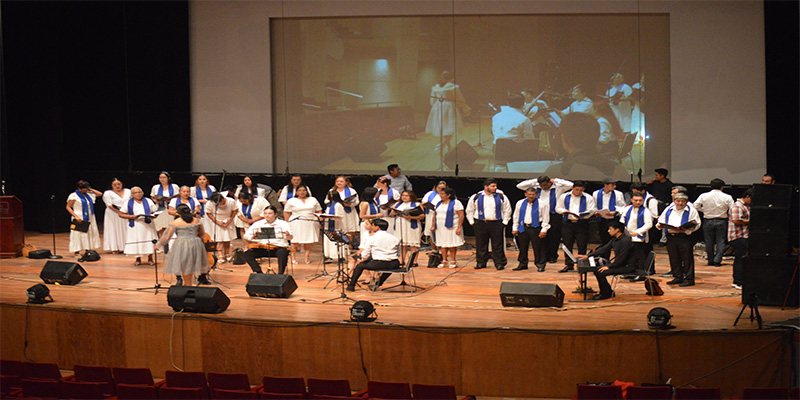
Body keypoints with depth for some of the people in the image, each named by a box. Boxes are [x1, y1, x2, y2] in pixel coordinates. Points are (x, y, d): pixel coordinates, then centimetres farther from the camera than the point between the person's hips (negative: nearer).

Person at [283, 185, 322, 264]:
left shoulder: (313, 200, 15)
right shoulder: (291, 201, 8)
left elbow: (318, 211, 16)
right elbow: (287, 213, 6)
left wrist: (320, 220, 4)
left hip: (311, 223, 2)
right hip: (296, 223, -2)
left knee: (309, 241, -3)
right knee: (295, 241, -7)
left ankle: (307, 256, 2)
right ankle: (292, 257, -4)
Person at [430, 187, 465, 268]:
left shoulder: (456, 203, -5)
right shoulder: (439, 204, 16)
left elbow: (461, 215, -9)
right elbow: (435, 215, 19)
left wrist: (459, 227, -16)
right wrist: (433, 226, 9)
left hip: (452, 227, -6)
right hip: (440, 228, 6)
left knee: (452, 245, -2)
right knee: (442, 244, 3)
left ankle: (453, 261, 6)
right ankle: (444, 261, 9)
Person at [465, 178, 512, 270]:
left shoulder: (501, 197, 5)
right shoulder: (475, 197, 4)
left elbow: (507, 210, 12)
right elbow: (469, 210, 14)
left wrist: (505, 221, 5)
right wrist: (471, 221, 7)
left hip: (496, 224, 0)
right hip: (480, 224, 0)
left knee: (498, 245, -1)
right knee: (481, 245, 4)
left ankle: (499, 263, 5)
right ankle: (481, 262, 14)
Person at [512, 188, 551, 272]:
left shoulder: (541, 204, -4)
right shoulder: (520, 203, 8)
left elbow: (545, 218, -3)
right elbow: (516, 216, 14)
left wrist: (544, 230, -8)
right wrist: (515, 228, 10)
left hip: (536, 228, -4)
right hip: (523, 228, 4)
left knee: (538, 248, -2)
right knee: (522, 247, 9)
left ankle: (540, 265, 6)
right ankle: (523, 264, 21)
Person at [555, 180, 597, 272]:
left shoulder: (588, 198, 3)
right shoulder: (564, 197, 11)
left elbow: (591, 211, -4)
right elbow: (558, 208, 13)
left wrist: (582, 216, -22)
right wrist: (564, 211, -10)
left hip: (582, 224, -2)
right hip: (568, 224, 2)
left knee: (582, 246, -1)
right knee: (567, 245, 4)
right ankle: (568, 264, 12)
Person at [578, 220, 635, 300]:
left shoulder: (625, 240, -20)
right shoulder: (615, 239, 10)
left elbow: (622, 258, -23)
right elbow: (604, 249, 14)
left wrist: (609, 266, -22)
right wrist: (587, 256, 10)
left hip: (627, 266, -10)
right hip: (618, 263, 10)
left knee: (601, 273, -21)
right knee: (597, 271, 0)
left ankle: (606, 294, -2)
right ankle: (609, 292, 12)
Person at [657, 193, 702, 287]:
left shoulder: (691, 211, 2)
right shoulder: (668, 210, 15)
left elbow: (696, 224, -5)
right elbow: (661, 220, 19)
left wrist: (686, 230, -20)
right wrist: (660, 225, -5)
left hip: (685, 237, -5)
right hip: (670, 236, 5)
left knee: (687, 258, -4)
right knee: (674, 258, 9)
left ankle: (689, 279, 1)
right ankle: (677, 277, 19)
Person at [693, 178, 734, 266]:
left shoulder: (704, 196, -6)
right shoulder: (727, 197, -9)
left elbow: (695, 206, -4)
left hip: (708, 221, 1)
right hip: (722, 221, -1)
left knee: (709, 241, 12)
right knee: (720, 241, 7)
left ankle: (710, 260, 17)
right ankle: (717, 260, -3)